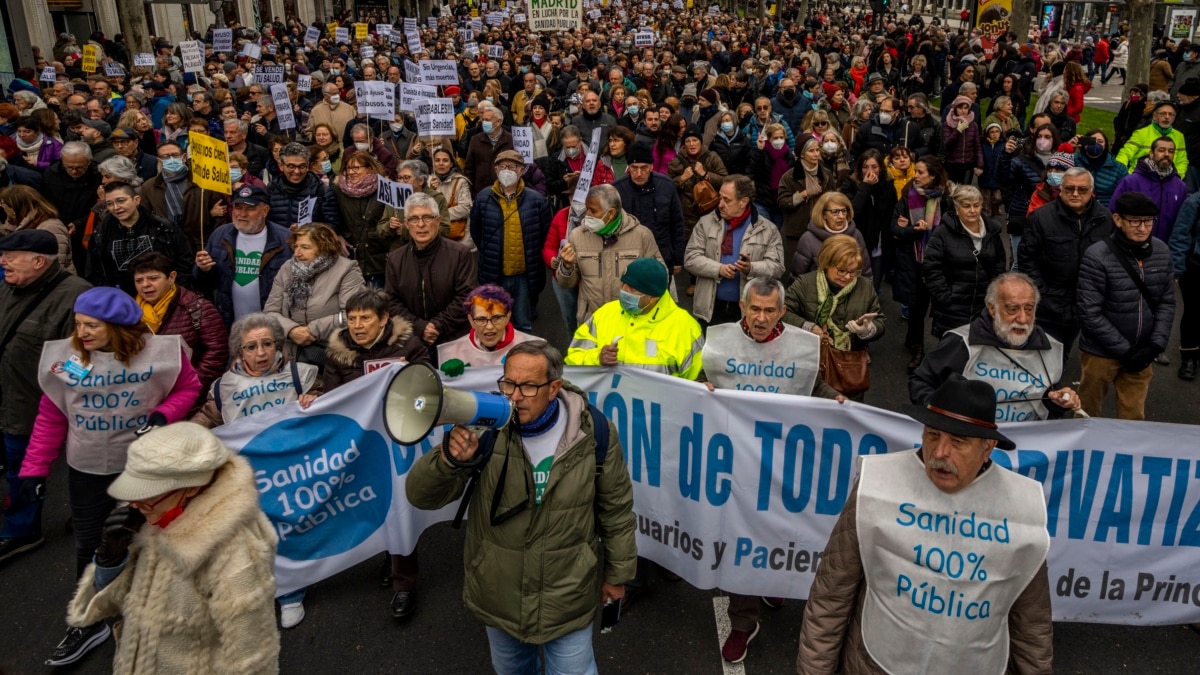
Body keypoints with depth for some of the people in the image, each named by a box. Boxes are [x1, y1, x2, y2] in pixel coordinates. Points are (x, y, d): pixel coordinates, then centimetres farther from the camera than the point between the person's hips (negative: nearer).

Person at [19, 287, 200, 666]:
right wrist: (34, 467, -2)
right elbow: (50, 417, -2)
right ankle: (89, 623, 32)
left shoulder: (159, 352, -17)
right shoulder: (64, 357, -11)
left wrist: (164, 415, -20)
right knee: (89, 543, 14)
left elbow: (188, 388, -2)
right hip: (87, 469, 2)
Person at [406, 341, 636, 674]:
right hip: (498, 592, 2)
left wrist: (617, 573, 6)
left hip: (567, 595, -1)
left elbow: (615, 508, -3)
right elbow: (422, 496, -21)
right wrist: (450, 459, -42)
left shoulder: (594, 433, -17)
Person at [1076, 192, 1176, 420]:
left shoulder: (1162, 252, 0)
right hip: (1102, 352, -4)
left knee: (1133, 416, 12)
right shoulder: (1097, 257, -17)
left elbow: (1167, 303, 5)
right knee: (1087, 414, 12)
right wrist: (1124, 350, -15)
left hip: (1142, 353, 4)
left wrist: (1156, 345, -6)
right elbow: (1090, 313, -17)